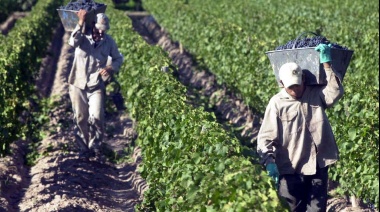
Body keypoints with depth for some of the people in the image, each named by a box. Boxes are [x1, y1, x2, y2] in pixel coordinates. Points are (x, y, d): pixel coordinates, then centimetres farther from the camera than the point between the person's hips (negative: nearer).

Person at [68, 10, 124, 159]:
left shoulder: (109, 41, -1)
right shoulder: (83, 37, -7)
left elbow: (119, 58, 12)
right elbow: (73, 42, -30)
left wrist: (111, 68, -9)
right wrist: (80, 23, -36)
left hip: (96, 86, 0)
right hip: (78, 84, 0)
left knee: (96, 118, -12)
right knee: (80, 119, 7)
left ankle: (95, 146, 7)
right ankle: (84, 148, 22)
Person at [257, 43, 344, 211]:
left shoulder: (316, 94, 4)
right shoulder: (277, 103, -5)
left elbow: (335, 93, -16)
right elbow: (266, 136, -9)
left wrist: (326, 63, -16)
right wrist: (269, 161, -24)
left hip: (318, 165, 2)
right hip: (290, 168, -2)